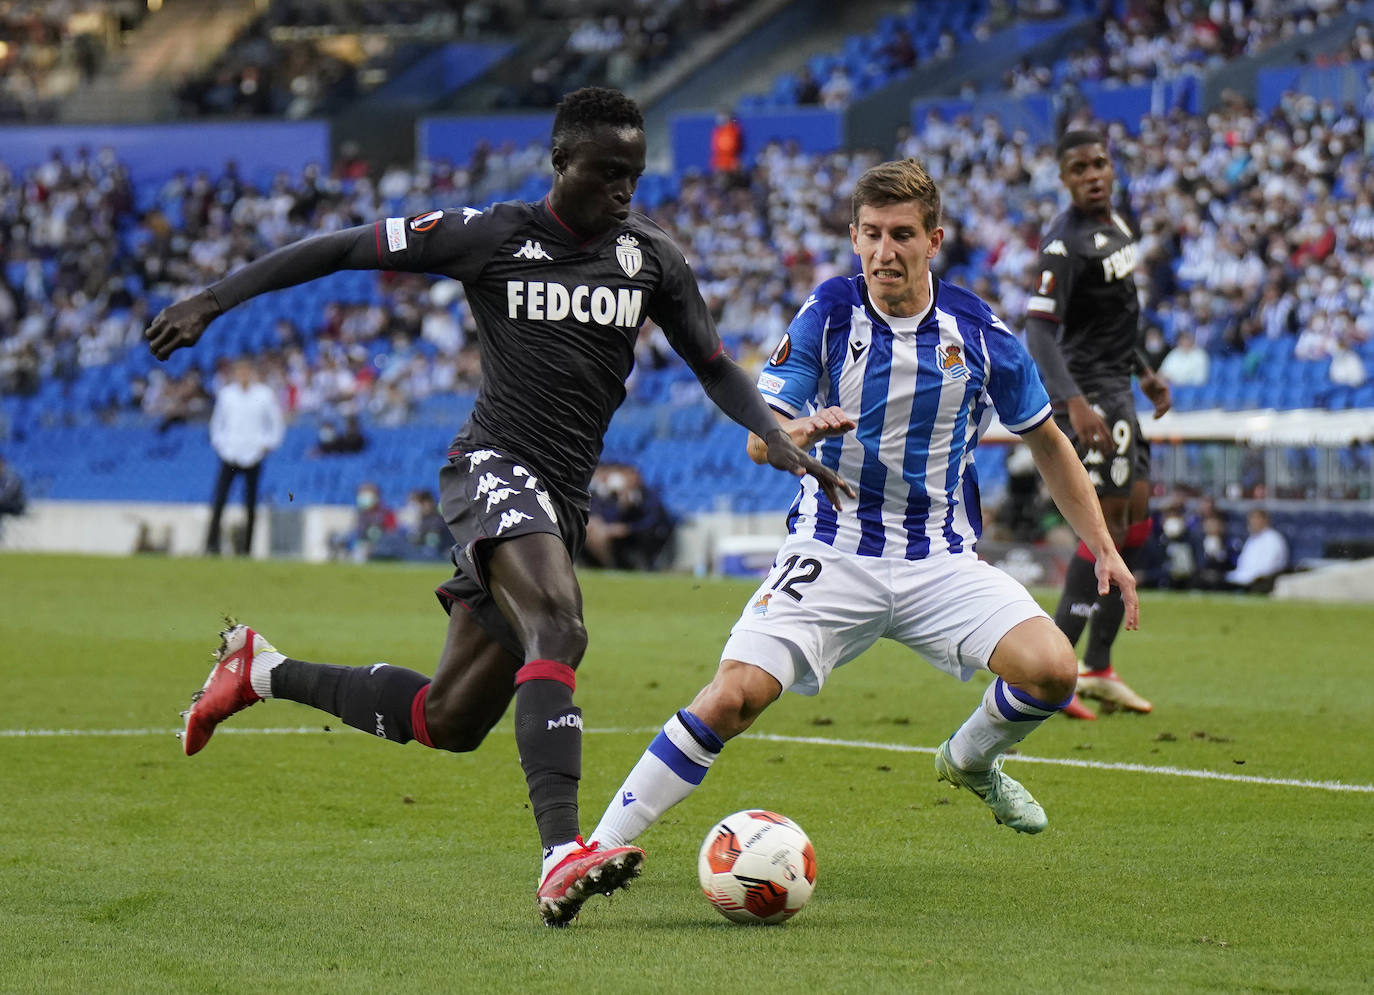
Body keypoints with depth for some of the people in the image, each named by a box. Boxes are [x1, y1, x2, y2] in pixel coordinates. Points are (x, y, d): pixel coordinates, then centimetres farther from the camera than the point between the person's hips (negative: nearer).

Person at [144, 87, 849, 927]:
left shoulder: (653, 258, 9)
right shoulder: (492, 236, -3)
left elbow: (714, 366, 17)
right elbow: (343, 250, 2)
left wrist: (780, 440, -1)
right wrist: (215, 300, -3)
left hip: (560, 503, 6)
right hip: (493, 468, -6)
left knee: (446, 723, 8)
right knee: (559, 622, -35)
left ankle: (264, 672, 31)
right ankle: (562, 853, -47)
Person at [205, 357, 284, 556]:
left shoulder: (264, 395, 1)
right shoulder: (226, 394, 7)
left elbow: (277, 424, 8)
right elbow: (217, 420, 19)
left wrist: (266, 445, 0)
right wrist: (219, 442, 6)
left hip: (253, 456, -1)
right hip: (229, 456, 1)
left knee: (251, 506, 1)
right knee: (218, 501, -10)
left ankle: (247, 547, 7)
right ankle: (211, 545, -10)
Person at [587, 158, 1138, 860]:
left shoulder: (978, 331, -2)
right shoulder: (827, 314, -6)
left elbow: (1046, 442, 12)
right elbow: (759, 439, -9)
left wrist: (1103, 547, 7)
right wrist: (798, 431, -33)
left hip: (941, 558, 2)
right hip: (832, 552, -2)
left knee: (1052, 669, -21)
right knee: (732, 697, -21)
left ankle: (972, 760, 13)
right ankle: (600, 844, -11)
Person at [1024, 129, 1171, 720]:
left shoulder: (1115, 226, 12)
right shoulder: (1065, 242, -19)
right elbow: (1039, 329, -26)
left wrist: (1144, 371, 26)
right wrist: (1074, 403, -37)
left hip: (1116, 388, 10)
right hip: (1087, 392, -10)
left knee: (1137, 516, 11)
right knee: (1107, 522, -13)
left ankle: (1097, 669, 17)